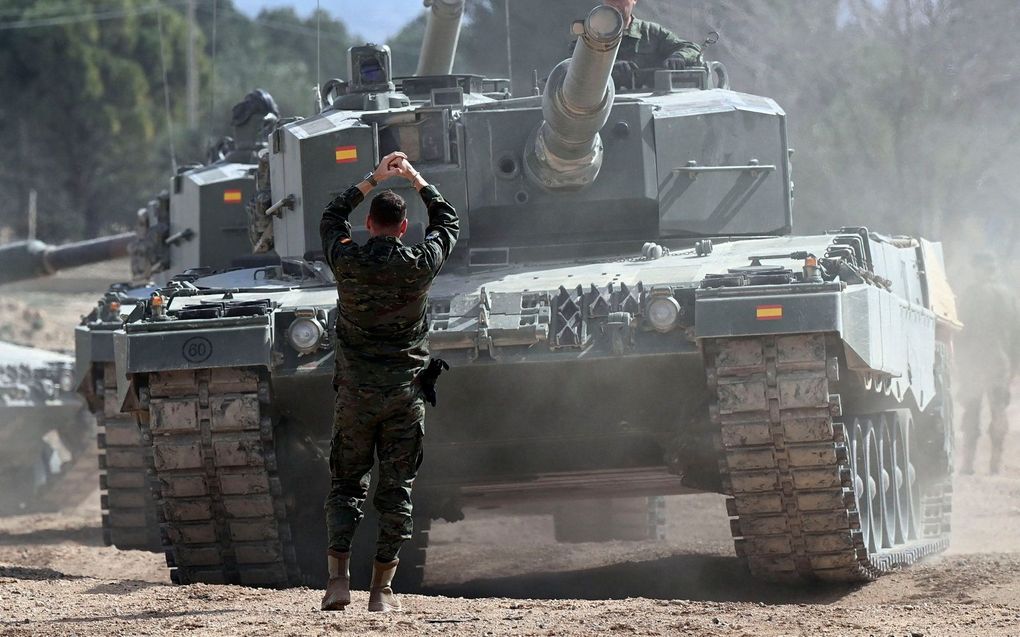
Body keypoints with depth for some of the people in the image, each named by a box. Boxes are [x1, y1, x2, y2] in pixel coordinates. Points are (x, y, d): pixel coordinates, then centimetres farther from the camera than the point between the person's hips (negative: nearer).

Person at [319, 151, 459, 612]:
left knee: (345, 485, 9)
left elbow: (331, 218, 16)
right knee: (396, 489, 5)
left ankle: (338, 576, -6)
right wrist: (417, 180, 22)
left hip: (355, 392, 0)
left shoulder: (346, 260, -7)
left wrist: (372, 179, 20)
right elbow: (448, 222, 13)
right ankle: (382, 588, 3)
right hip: (404, 392, 0)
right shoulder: (419, 264, -7)